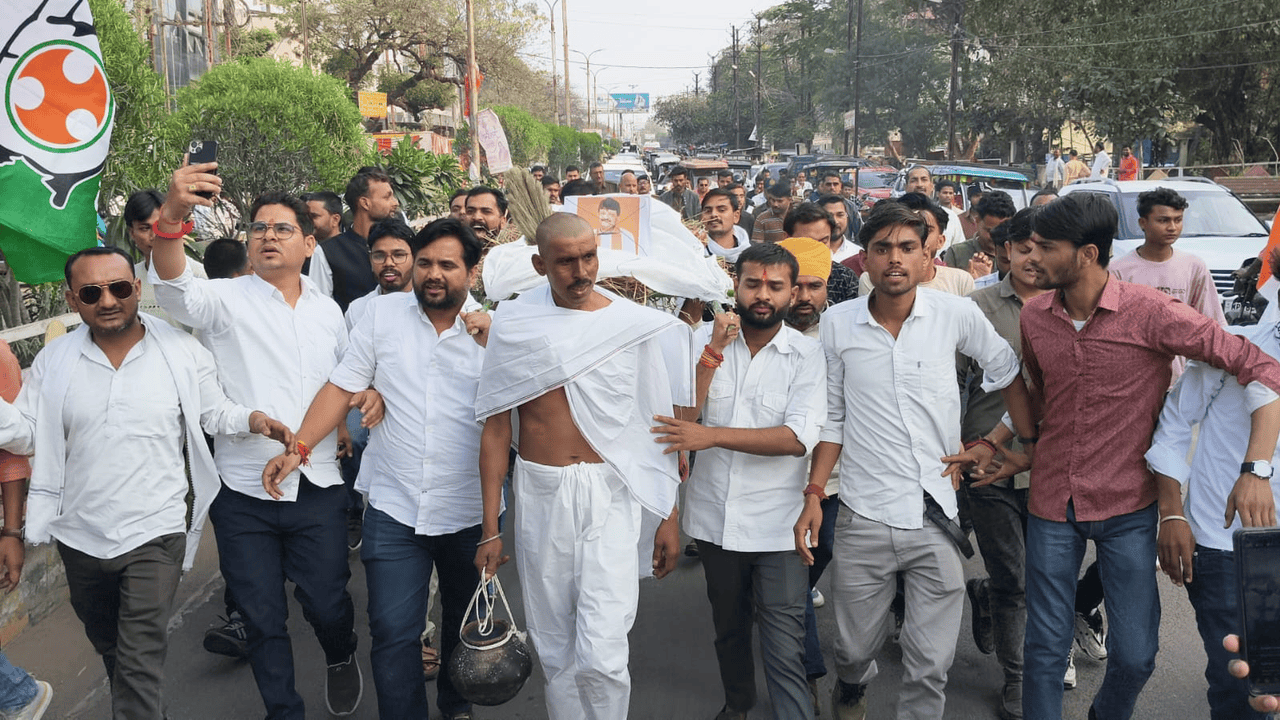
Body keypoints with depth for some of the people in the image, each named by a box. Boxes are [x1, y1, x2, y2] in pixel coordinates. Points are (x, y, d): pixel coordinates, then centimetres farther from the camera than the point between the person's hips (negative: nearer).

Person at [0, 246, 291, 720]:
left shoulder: (182, 352, -7)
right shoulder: (54, 362, 0)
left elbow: (214, 415, 1)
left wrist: (252, 420, -18)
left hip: (155, 534, -4)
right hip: (80, 536, 4)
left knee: (140, 661, -9)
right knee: (108, 646, 25)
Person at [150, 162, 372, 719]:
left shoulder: (327, 309, 9)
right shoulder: (228, 300, -4)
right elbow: (175, 288, -25)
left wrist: (372, 393, -2)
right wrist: (171, 215, -43)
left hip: (317, 486, 2)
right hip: (244, 490, -2)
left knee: (327, 602, 9)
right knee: (263, 618, 10)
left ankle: (341, 658, 43)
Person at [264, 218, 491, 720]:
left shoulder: (494, 329, -2)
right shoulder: (383, 312, 1)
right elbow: (342, 386, 2)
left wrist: (491, 347, -17)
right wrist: (297, 448, -4)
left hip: (470, 513, 0)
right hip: (394, 508, 0)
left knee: (466, 624, 17)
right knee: (393, 632, -2)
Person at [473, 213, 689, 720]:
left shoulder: (636, 325, -1)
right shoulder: (512, 324, 1)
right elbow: (496, 430, 3)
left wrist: (669, 516, 2)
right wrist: (490, 529, 1)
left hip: (610, 495, -1)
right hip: (539, 494, 2)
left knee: (601, 655, -8)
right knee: (554, 648, 13)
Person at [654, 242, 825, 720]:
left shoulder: (806, 354, -7)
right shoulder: (705, 339, 0)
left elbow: (799, 438, -19)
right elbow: (684, 414, -10)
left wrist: (712, 435, -24)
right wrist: (714, 351, -19)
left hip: (777, 524, -3)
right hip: (715, 516, 3)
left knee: (785, 648, -4)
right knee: (728, 626, 23)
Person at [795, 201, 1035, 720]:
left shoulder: (957, 315, -4)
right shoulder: (837, 323, 0)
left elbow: (1008, 375, 11)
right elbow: (832, 418, 6)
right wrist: (813, 496, 0)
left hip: (937, 519, -1)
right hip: (862, 519, 1)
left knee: (931, 664, 3)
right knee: (856, 646, 16)